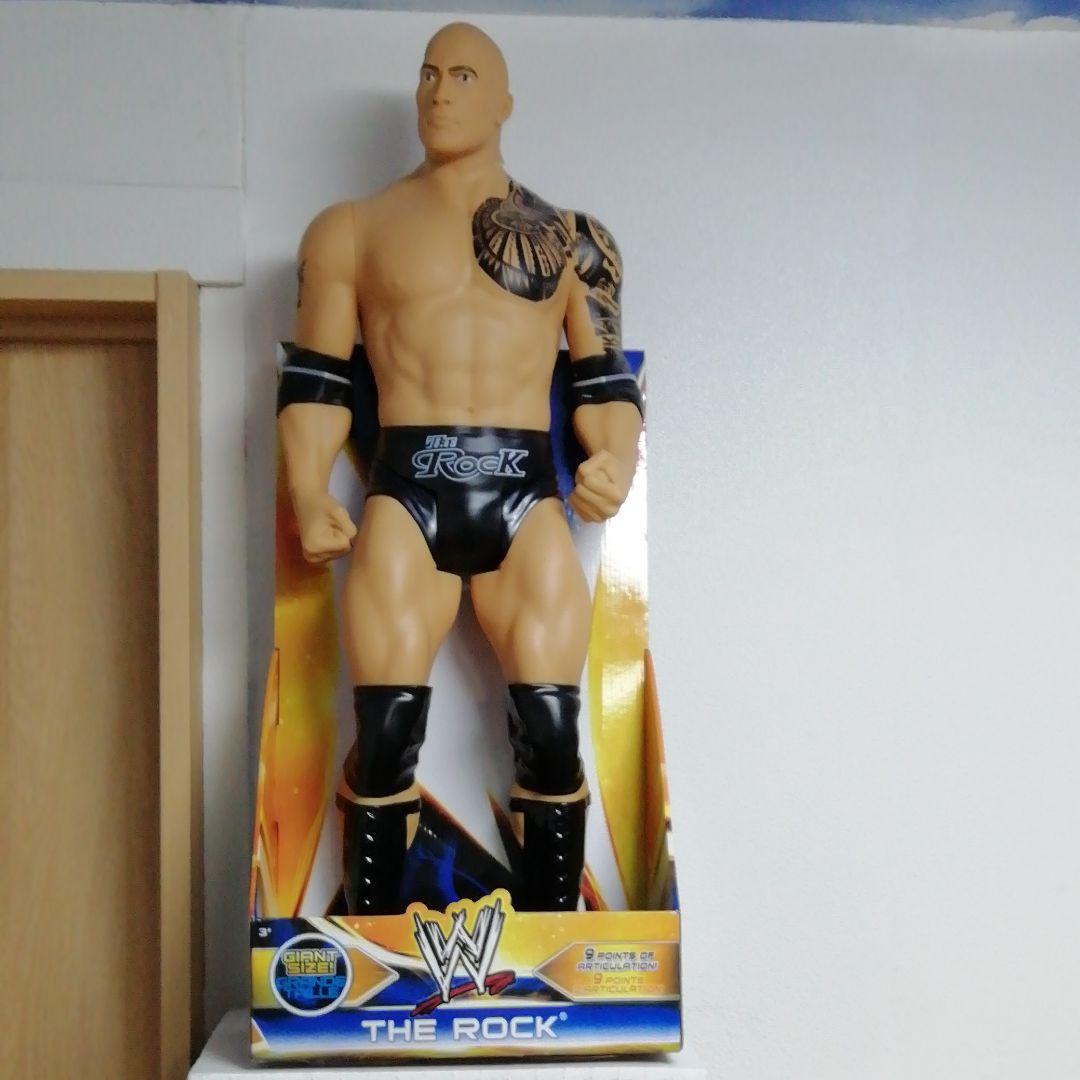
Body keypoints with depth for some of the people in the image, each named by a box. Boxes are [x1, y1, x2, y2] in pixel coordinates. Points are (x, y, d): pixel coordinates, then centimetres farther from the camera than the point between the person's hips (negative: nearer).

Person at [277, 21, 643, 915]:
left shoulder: (573, 239, 17)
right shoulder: (353, 229, 15)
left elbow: (607, 378, 14)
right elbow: (316, 380, 10)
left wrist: (618, 459, -7)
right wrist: (310, 497, -5)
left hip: (527, 494, 1)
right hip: (406, 491, 0)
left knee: (552, 733, -4)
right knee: (386, 736, -4)